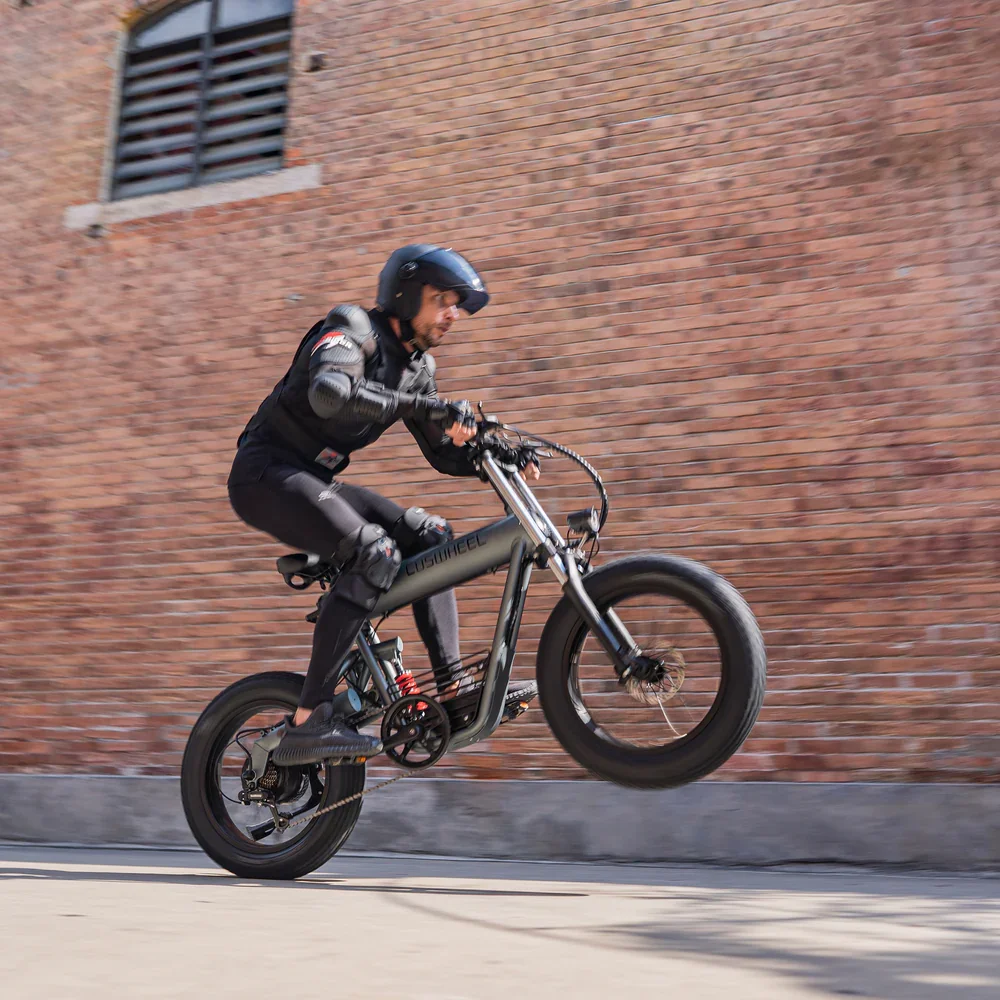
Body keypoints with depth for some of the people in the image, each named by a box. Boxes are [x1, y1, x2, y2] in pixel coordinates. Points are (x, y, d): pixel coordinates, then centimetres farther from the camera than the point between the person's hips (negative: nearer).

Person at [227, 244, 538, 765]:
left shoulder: (416, 367, 12)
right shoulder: (352, 332, -13)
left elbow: (444, 452, 15)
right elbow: (328, 393, -36)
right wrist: (425, 406, -40)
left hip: (312, 480, 9)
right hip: (265, 473, -9)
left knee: (429, 537, -2)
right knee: (374, 554, -27)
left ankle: (454, 689, -3)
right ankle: (308, 722, -25)